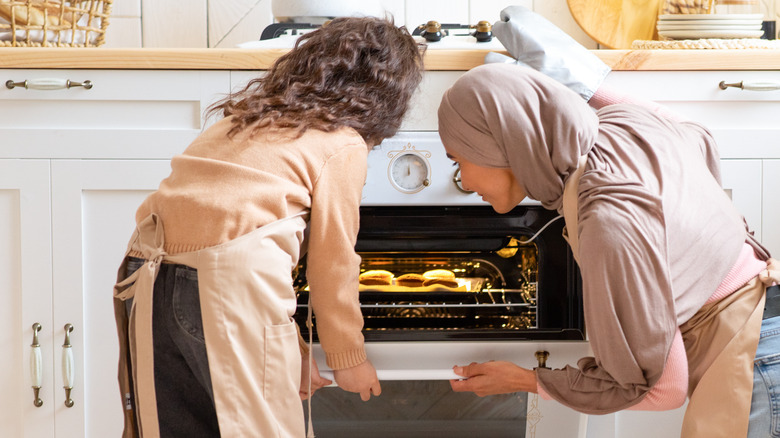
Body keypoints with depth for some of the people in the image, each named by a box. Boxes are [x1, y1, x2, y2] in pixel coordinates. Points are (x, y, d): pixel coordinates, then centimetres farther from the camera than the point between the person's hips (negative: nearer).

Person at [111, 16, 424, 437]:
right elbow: (332, 261, 4)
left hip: (149, 280, 8)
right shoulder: (344, 145, 3)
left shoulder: (248, 118, 24)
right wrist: (348, 357, 20)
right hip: (230, 287, -8)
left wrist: (290, 349, 24)